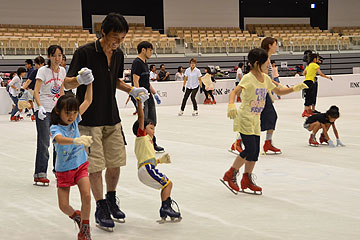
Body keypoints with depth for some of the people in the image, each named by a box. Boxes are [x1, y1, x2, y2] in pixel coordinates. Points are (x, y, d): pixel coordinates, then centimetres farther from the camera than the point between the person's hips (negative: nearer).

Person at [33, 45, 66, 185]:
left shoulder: (62, 71, 6)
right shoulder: (43, 71, -11)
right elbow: (36, 91, -19)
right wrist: (40, 107, -33)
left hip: (56, 110, 6)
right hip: (43, 110, -6)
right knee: (44, 143, -9)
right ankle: (40, 174, -3)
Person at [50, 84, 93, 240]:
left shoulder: (74, 120, -5)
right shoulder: (55, 128, -20)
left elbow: (87, 101, -1)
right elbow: (60, 139, -44)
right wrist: (76, 140, -61)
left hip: (81, 165, 3)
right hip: (64, 169, -2)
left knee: (86, 196, -16)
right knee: (63, 206, 1)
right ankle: (76, 216, 35)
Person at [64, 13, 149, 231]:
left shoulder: (118, 54, 5)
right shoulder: (85, 52, -14)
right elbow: (67, 84, -13)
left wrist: (133, 91, 2)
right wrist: (80, 79, -35)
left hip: (112, 117, 6)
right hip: (90, 118, -6)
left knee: (115, 162, 11)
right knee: (95, 165, -2)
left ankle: (112, 200, 32)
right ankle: (101, 209, 12)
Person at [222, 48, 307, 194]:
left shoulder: (265, 78, 7)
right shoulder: (248, 78, -17)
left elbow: (278, 91, 21)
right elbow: (234, 91, -30)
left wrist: (294, 89, 11)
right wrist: (231, 105, -48)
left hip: (255, 119, 8)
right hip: (244, 118, -8)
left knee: (255, 150, 7)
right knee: (250, 149, -13)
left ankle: (247, 180, 20)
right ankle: (230, 175, 4)